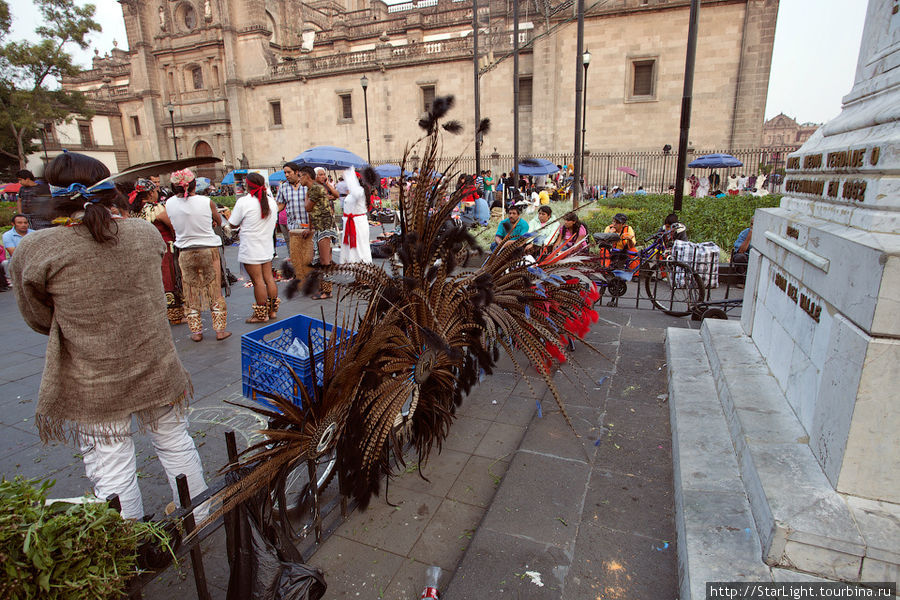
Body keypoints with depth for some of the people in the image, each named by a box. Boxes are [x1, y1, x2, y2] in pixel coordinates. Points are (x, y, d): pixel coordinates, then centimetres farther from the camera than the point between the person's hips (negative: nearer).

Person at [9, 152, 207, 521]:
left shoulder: (34, 251, -16)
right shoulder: (147, 233, -6)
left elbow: (39, 320, -2)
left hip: (94, 388, -3)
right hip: (157, 372, 4)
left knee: (111, 474, 12)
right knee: (175, 444, 22)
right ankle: (197, 517, 40)